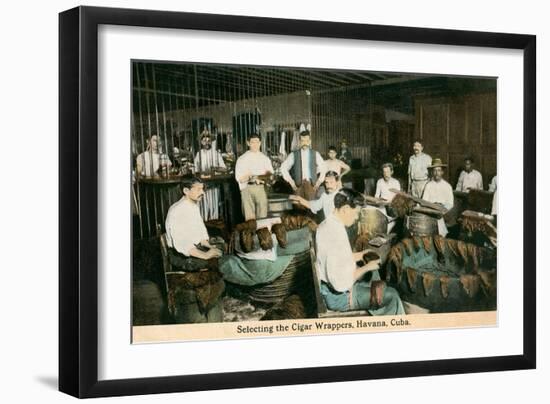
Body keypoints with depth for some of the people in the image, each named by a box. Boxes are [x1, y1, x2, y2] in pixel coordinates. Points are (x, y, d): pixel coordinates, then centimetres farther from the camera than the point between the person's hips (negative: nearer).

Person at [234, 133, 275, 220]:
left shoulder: (265, 159, 13)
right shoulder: (242, 159, 4)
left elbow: (271, 173, 10)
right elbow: (239, 178, -2)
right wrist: (249, 177, -20)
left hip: (261, 188, 2)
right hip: (247, 188, -2)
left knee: (262, 216, -2)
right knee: (250, 219, -5)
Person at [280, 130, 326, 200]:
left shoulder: (315, 154, 10)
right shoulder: (294, 155, 7)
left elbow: (323, 169, 15)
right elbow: (283, 168, 9)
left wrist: (319, 182, 6)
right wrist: (291, 182, 4)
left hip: (311, 185, 0)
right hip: (298, 185, 0)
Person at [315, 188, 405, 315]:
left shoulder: (327, 224, 1)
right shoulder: (336, 234, -30)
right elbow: (341, 283, -30)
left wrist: (360, 255, 9)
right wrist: (367, 267, -17)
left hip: (329, 286, 10)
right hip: (338, 295, -10)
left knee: (373, 273, 29)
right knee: (391, 295, -4)